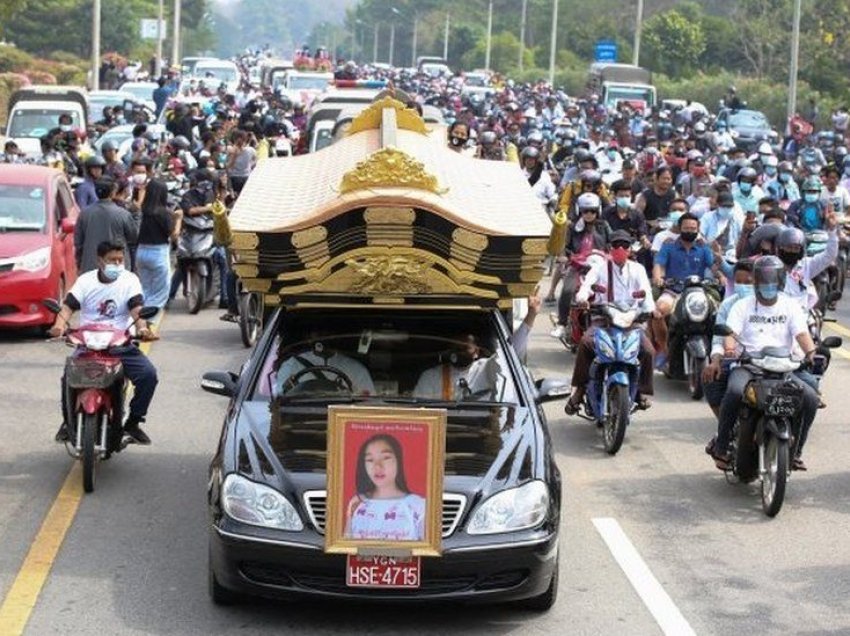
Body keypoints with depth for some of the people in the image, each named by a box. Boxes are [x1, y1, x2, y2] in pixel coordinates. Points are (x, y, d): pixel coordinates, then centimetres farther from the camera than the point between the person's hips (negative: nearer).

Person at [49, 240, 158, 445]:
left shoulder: (130, 280, 4)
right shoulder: (86, 280, 5)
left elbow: (136, 308, -9)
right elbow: (69, 305, -6)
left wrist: (142, 328, -31)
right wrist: (60, 325, -28)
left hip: (121, 345, 1)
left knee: (148, 374, -21)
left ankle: (133, 422, -2)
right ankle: (69, 421, 1)